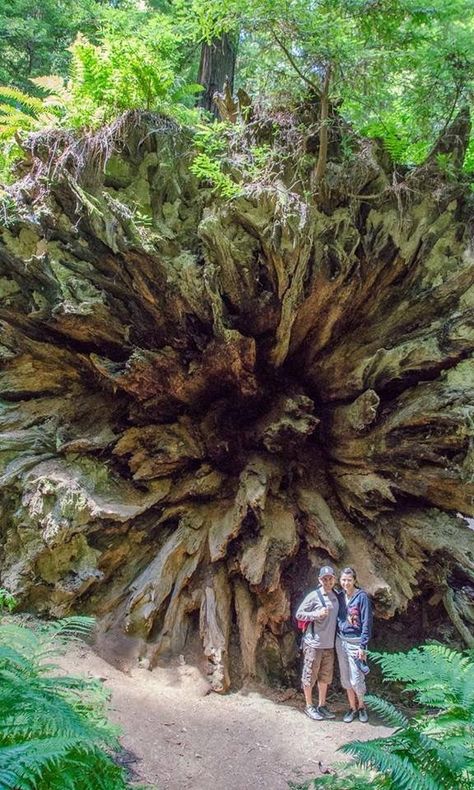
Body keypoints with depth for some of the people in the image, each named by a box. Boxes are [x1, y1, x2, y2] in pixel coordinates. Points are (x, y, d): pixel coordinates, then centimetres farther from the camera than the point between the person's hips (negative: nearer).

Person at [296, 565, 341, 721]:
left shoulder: (336, 596, 6)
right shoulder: (313, 596, -12)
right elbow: (299, 614, -10)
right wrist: (317, 614, -21)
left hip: (329, 645, 6)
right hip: (314, 644, -6)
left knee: (325, 677, 16)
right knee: (310, 676, 4)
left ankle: (322, 705, 29)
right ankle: (309, 707, 18)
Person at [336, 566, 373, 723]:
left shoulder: (362, 597, -11)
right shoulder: (340, 597, 5)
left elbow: (367, 622, -12)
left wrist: (363, 647, -14)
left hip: (355, 642, -5)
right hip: (341, 640, 5)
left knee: (356, 679, -1)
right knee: (345, 678, 11)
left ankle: (361, 706, 23)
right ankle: (352, 707, 26)